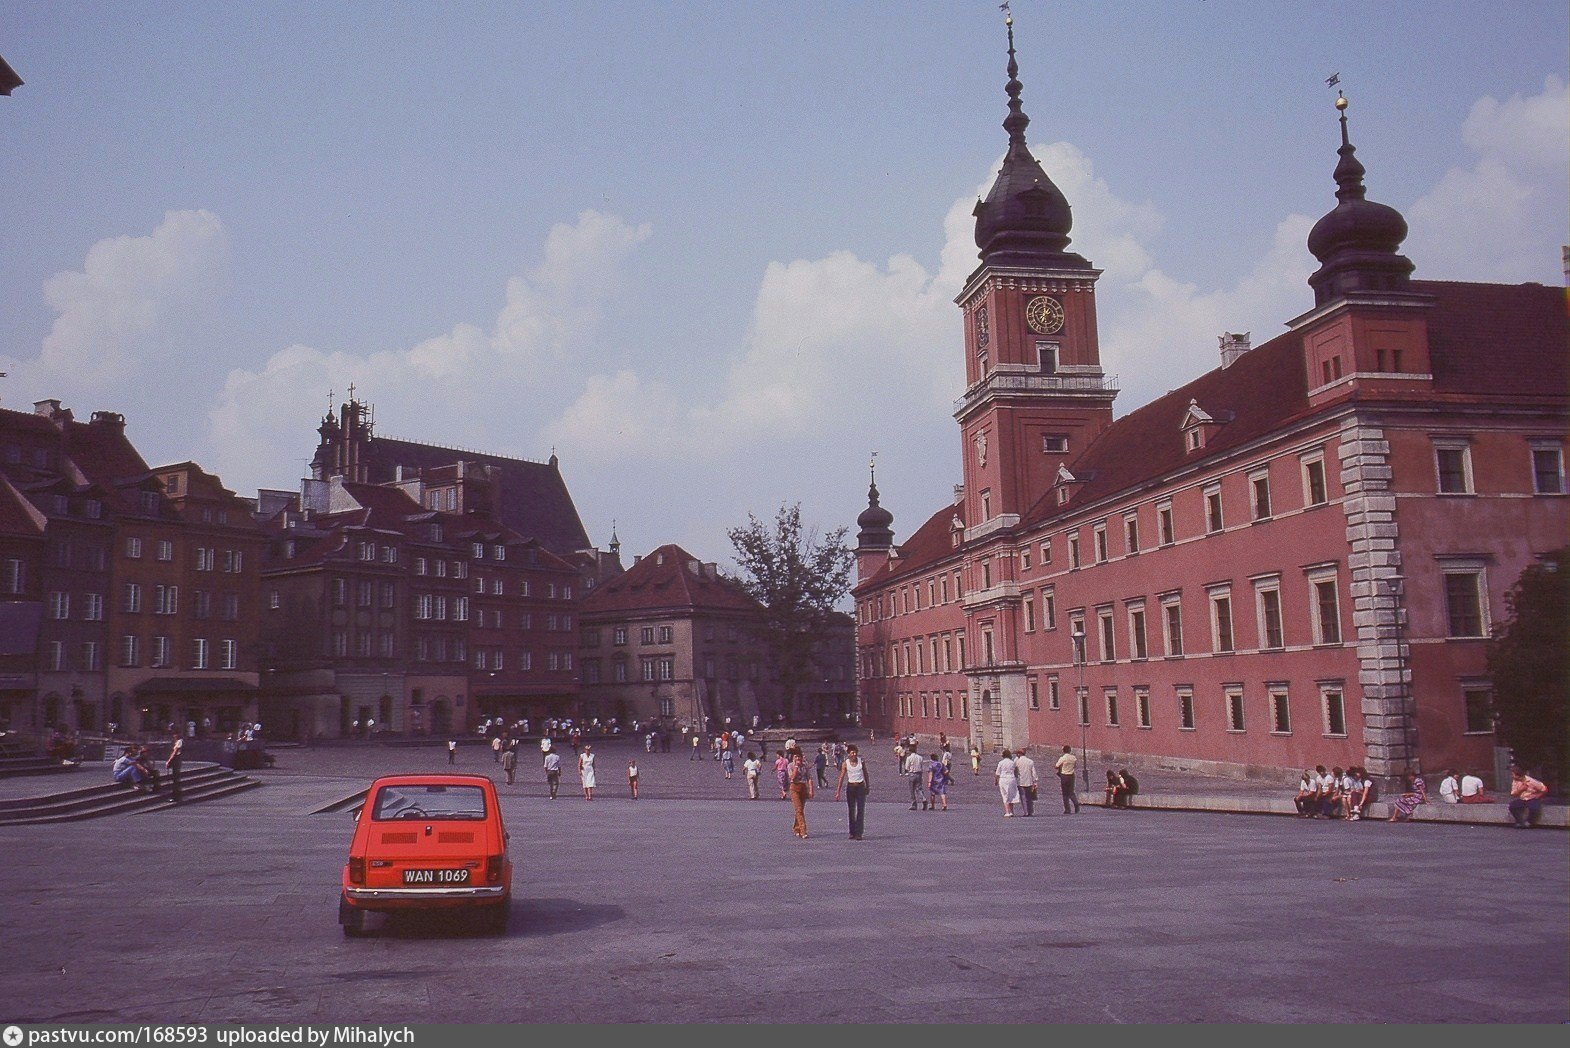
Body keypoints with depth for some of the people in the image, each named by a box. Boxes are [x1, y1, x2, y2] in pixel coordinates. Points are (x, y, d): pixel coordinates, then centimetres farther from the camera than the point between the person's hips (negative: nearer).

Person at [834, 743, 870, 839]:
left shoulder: (861, 762, -2)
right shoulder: (845, 764, -5)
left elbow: (865, 774, 11)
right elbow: (841, 778, -5)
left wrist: (867, 787, 16)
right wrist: (837, 792, -9)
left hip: (861, 787, 0)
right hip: (850, 787, 0)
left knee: (860, 810, -7)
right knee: (851, 811, 6)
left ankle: (859, 833, -7)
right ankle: (852, 833, 15)